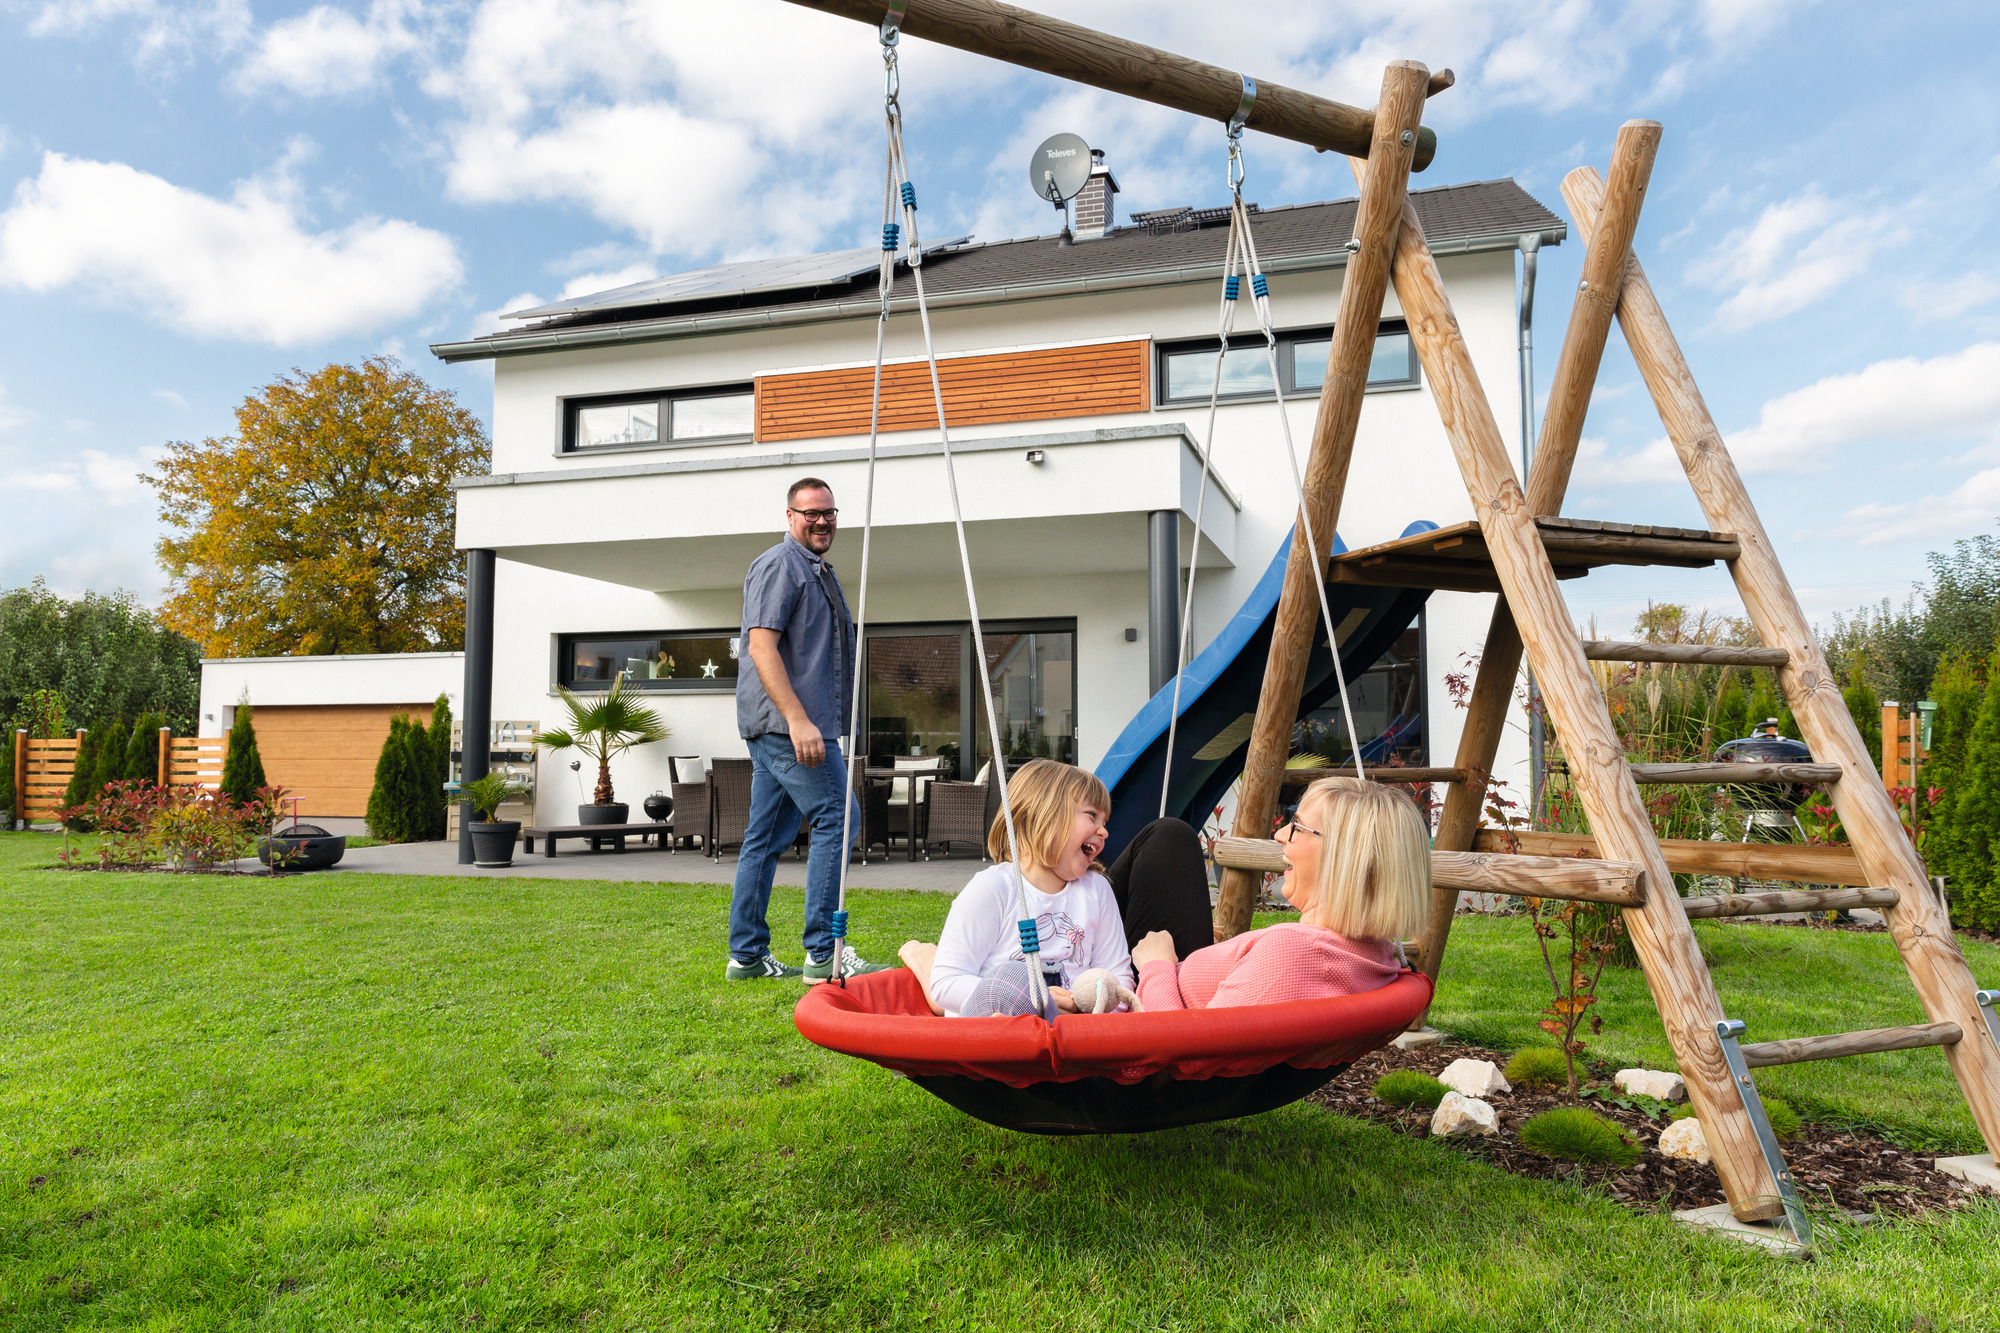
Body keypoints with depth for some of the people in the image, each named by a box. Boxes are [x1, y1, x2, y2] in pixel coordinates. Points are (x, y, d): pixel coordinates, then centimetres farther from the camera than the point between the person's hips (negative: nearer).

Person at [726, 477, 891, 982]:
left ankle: (747, 955, 15)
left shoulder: (819, 571, 23)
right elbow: (761, 645, -17)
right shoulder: (779, 565, -7)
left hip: (789, 727, 10)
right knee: (834, 818, -10)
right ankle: (823, 954, -7)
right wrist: (798, 720, -25)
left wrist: (822, 728, 26)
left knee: (766, 838, 10)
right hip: (786, 722, -10)